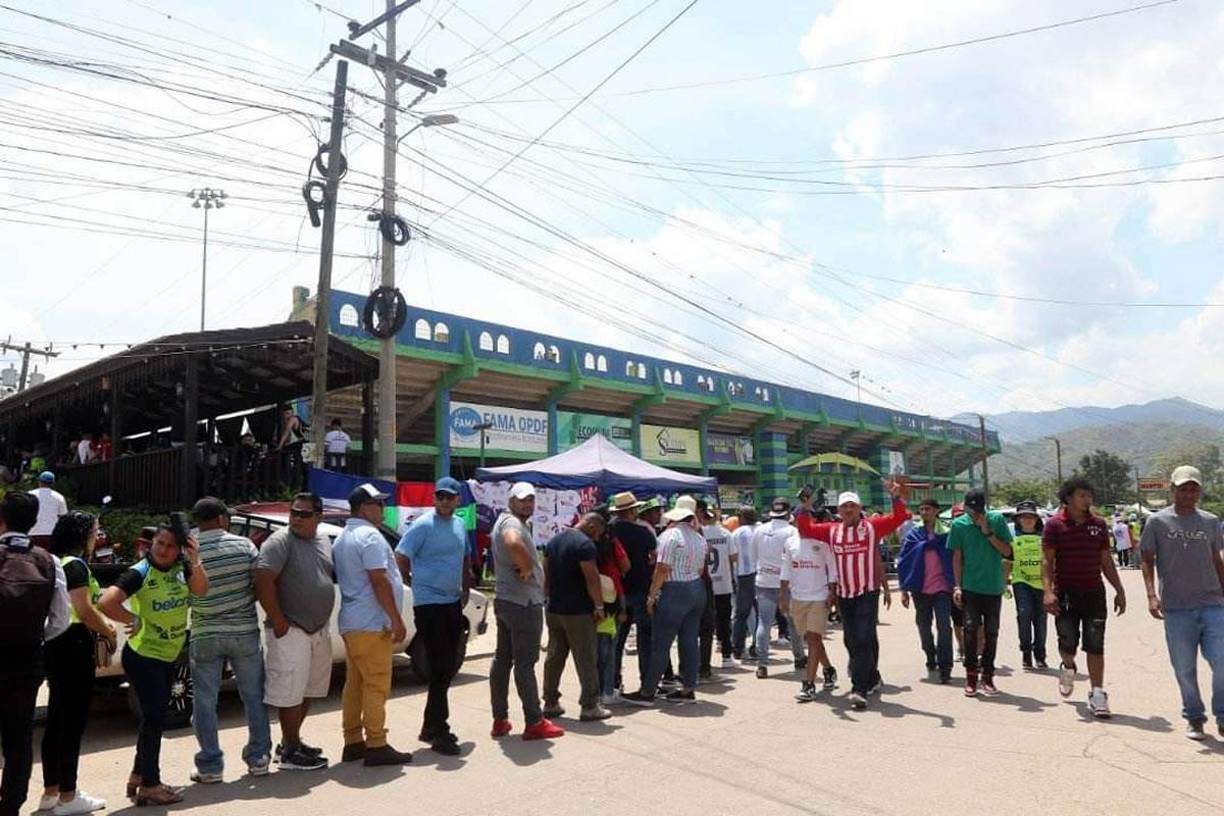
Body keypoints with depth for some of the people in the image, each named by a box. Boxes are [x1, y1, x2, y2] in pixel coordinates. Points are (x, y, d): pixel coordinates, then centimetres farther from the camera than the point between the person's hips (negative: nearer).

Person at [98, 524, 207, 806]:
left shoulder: (181, 567, -1)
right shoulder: (139, 573, -19)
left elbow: (200, 590, -12)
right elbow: (106, 602, -28)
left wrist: (195, 561, -25)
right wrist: (134, 620, -18)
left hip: (167, 657, 7)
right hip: (142, 657, -7)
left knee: (154, 716, 18)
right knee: (155, 717, -3)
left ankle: (138, 776, 33)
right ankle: (149, 786, 9)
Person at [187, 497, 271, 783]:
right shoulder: (244, 545, -6)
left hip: (204, 636, 0)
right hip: (245, 632, 1)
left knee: (205, 702, 10)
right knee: (254, 696, 13)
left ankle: (210, 766, 16)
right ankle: (258, 758, 20)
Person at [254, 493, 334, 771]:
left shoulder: (324, 542, 11)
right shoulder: (280, 541, -12)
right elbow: (263, 580, -21)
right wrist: (278, 620, -21)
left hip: (319, 629, 8)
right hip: (291, 631, -8)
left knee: (308, 690, 17)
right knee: (290, 693, -2)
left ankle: (292, 741, 31)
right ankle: (290, 752, 10)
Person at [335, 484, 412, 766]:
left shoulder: (341, 539, 17)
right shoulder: (369, 536, -14)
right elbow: (379, 581, -20)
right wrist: (397, 619, -18)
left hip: (350, 623, 10)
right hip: (372, 624, -10)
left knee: (354, 683, 13)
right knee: (376, 684, -5)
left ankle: (353, 742, 18)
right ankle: (376, 746, -2)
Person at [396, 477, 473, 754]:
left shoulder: (460, 525, 11)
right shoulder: (423, 526, -12)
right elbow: (400, 558, -12)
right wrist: (418, 584, -2)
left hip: (453, 603, 8)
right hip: (429, 604, -8)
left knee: (449, 666, 13)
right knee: (441, 668, -6)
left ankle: (431, 726, 27)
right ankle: (439, 733, 4)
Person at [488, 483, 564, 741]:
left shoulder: (505, 521, 16)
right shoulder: (512, 523, -17)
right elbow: (514, 544, -40)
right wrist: (527, 569, -25)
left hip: (505, 600, 10)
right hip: (524, 603, -10)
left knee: (502, 660, 13)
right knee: (525, 663, -4)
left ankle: (500, 720, 21)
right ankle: (534, 723, 4)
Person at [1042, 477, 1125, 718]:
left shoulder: (1098, 524, 7)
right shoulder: (1055, 524, -5)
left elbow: (1106, 560, 13)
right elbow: (1047, 560, -7)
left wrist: (1119, 590, 10)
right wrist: (1048, 591, -17)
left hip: (1094, 592, 3)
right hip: (1066, 593, -3)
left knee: (1095, 646, 2)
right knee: (1068, 642, 1)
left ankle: (1097, 694, 9)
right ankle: (1068, 668, 34)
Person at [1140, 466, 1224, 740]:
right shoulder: (1157, 522, 1)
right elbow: (1147, 559, 3)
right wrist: (1151, 595, -8)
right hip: (1176, 607, -2)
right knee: (1185, 668, 6)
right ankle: (1194, 718, 22)